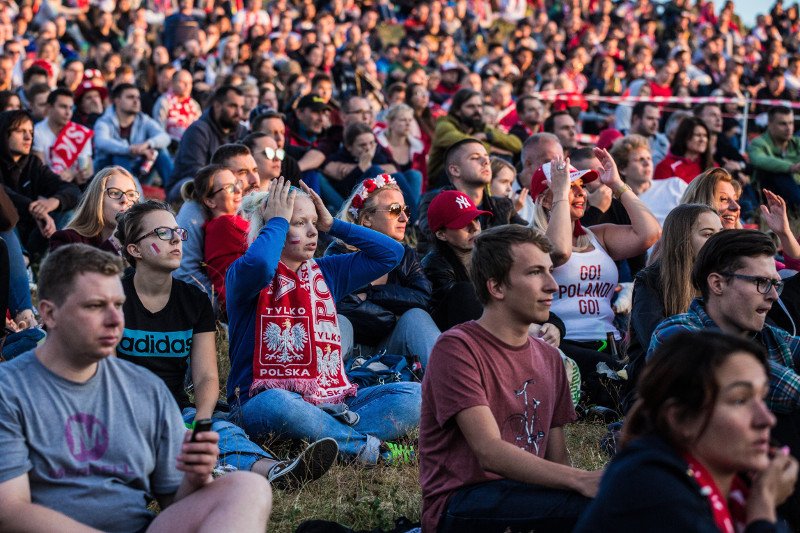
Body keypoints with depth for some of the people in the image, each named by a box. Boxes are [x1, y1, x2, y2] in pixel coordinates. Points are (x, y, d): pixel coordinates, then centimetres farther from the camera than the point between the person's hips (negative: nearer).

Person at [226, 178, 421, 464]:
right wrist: (278, 221, -9)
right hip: (262, 401, -6)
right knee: (276, 404, -42)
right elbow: (259, 265, -27)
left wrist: (332, 224, 11)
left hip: (329, 402, 6)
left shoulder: (324, 273, 18)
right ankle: (372, 448, -26)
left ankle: (334, 438, -30)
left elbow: (391, 252, 17)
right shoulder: (242, 276, -1)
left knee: (413, 395, -12)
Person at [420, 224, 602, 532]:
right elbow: (490, 453, -19)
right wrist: (582, 481, -29)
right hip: (459, 504, -7)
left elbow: (557, 460, 14)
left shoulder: (548, 357, 16)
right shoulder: (457, 348, -8)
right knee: (595, 503, -29)